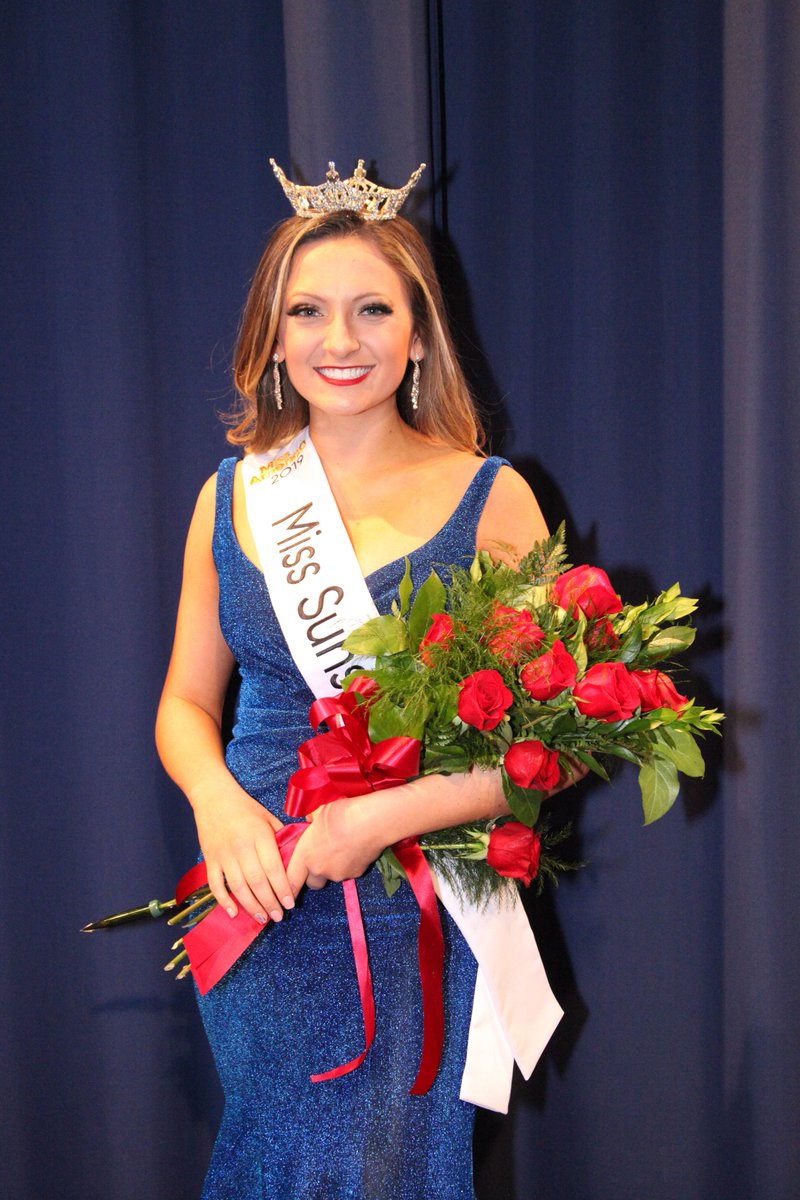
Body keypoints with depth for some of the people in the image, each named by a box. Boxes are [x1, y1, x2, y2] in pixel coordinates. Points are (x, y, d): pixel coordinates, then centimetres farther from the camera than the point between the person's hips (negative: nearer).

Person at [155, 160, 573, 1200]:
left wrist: (379, 819, -21)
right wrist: (217, 802, -13)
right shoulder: (231, 496, 3)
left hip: (415, 915, -3)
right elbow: (185, 703, 9)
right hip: (254, 904, 3)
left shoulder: (488, 499, -7)